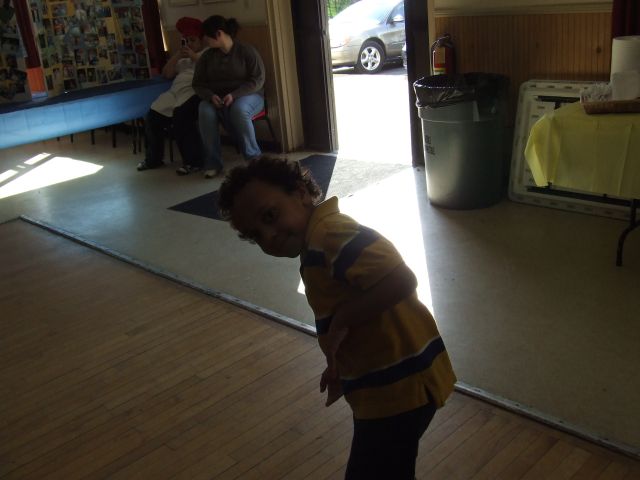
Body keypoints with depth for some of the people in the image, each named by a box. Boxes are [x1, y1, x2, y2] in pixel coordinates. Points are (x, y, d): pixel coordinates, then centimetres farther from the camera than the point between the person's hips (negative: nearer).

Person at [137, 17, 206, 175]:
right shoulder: (184, 58, 31)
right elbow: (166, 73, 21)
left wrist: (195, 57, -9)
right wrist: (177, 56, 9)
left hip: (195, 93, -8)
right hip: (176, 93, 8)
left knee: (181, 116, -35)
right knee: (152, 118, -6)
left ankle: (193, 161, -26)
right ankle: (153, 158, 10)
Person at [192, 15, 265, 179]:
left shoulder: (246, 51, -7)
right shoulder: (207, 56, 7)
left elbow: (258, 80, -12)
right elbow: (198, 83, 8)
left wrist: (234, 95, -24)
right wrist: (211, 96, -15)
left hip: (248, 95, -3)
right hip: (216, 98, 3)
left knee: (239, 109, -39)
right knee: (205, 111, -32)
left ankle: (254, 158, -24)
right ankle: (212, 162, -24)